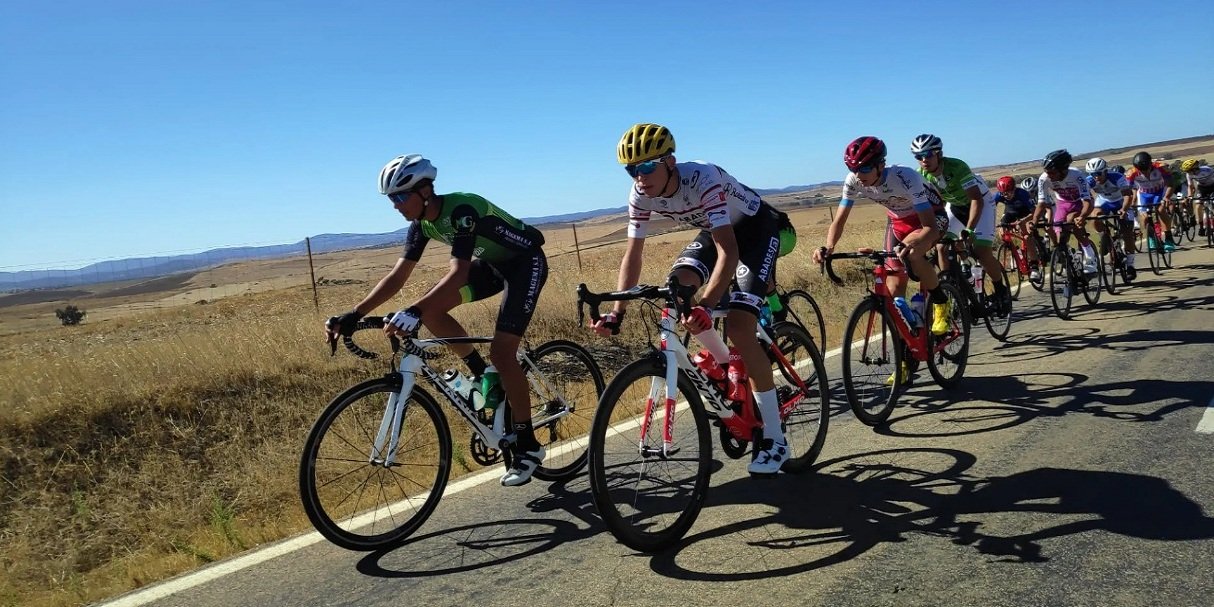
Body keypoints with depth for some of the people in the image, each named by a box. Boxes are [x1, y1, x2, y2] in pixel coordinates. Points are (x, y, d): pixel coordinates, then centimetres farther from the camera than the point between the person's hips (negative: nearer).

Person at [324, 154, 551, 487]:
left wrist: (413, 311, -52)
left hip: (526, 262, -8)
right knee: (432, 311, -10)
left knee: (501, 351, -18)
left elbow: (458, 273, -41)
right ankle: (485, 376, 8)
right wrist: (353, 315, -16)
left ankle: (527, 447, -6)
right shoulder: (422, 223, -6)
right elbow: (397, 276, -6)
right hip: (492, 263, 8)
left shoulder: (462, 210, -31)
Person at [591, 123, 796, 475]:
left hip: (755, 229, -6)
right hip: (713, 230, 7)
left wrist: (706, 306, -55)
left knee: (739, 326, -22)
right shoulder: (641, 193, -18)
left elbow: (728, 252, -42)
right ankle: (727, 365, 7)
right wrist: (617, 313, -22)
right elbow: (633, 254, -13)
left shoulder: (703, 180, -36)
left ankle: (775, 440, -12)